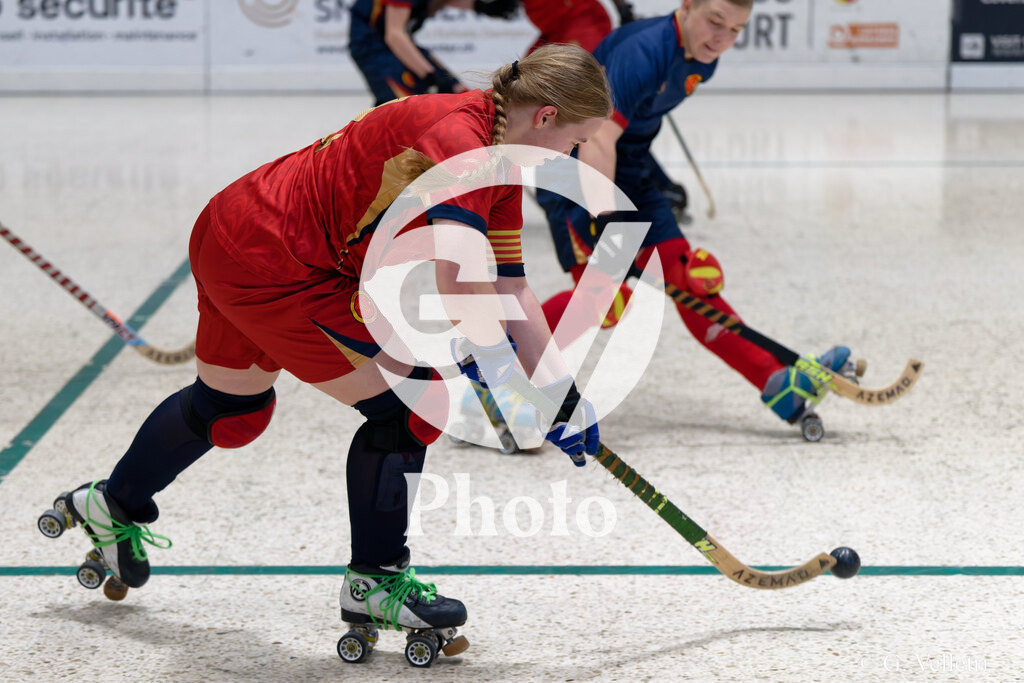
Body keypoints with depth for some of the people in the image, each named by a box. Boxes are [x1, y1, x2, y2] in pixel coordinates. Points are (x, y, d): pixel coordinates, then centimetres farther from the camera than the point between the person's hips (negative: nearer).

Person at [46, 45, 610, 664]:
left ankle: (115, 505, 54)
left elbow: (512, 288, 8)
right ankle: (374, 583, 7)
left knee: (234, 407, 30)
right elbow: (457, 274, -39)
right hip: (271, 265, -10)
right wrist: (490, 356, -31)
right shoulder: (458, 136, -27)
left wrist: (560, 391, 6)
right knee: (411, 400, -8)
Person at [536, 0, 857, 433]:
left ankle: (778, 384, 1)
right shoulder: (642, 53, -27)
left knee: (687, 276, 4)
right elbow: (597, 138, -37)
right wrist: (601, 221, -42)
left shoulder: (701, 61, 2)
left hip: (629, 169, 8)